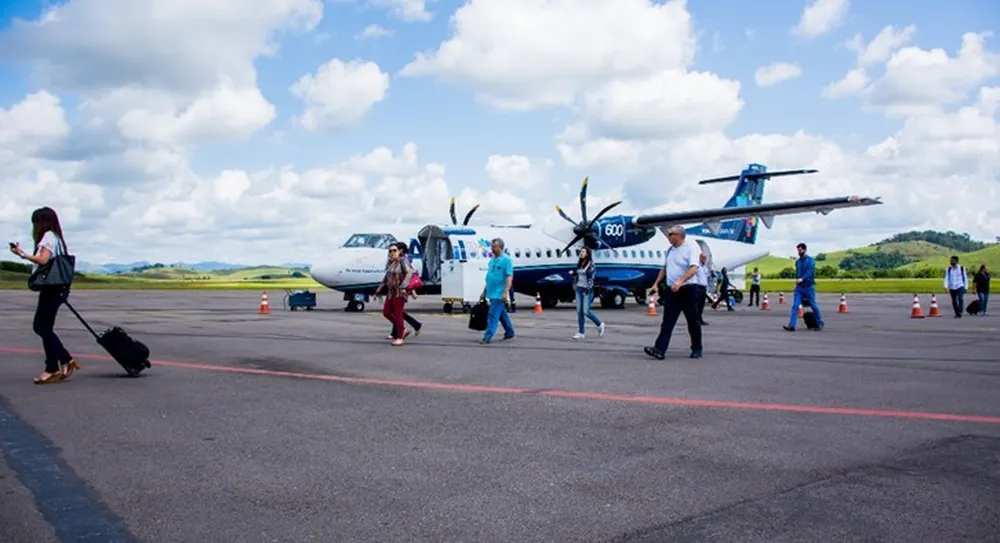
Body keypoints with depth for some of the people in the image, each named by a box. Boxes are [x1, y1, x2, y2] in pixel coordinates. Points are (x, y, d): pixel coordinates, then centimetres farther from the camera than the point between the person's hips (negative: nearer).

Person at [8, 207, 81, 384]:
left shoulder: (48, 236, -8)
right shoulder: (56, 237, 19)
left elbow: (43, 260, -21)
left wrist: (22, 254, -18)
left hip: (51, 288, -10)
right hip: (56, 288, 10)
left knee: (45, 328, -4)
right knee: (40, 326, 14)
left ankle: (52, 370, 0)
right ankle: (66, 360, 14)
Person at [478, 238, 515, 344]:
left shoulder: (506, 260, -10)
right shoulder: (492, 260, 14)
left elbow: (509, 277, -16)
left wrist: (506, 292, -23)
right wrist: (484, 291, 19)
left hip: (499, 294, -8)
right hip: (492, 293, 8)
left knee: (493, 315, -10)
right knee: (502, 314, 17)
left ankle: (487, 337, -11)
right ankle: (510, 333, 30)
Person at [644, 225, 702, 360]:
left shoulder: (690, 248, -9)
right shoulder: (670, 250, 13)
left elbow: (694, 268, -22)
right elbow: (664, 268, 22)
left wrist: (680, 281, -34)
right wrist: (656, 284, 18)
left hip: (687, 289, -6)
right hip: (671, 290, 6)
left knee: (693, 321, 7)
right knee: (667, 322, -2)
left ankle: (697, 349, 21)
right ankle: (659, 350, -10)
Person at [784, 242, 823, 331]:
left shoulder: (810, 260, -7)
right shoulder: (797, 262, 12)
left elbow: (810, 272, -20)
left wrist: (802, 279, -35)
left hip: (809, 287, -5)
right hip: (799, 287, 5)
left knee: (813, 306, 5)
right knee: (795, 306, -8)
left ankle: (820, 324, 23)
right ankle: (791, 325, -15)